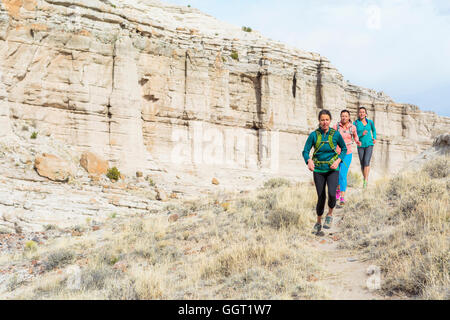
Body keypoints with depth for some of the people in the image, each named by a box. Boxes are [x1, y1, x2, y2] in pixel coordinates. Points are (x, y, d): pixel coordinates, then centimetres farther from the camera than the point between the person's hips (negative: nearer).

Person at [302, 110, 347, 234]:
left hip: (332, 169, 0)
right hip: (318, 169, 0)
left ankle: (330, 214, 9)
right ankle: (318, 222, 25)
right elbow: (305, 151, -6)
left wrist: (338, 161, -9)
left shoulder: (335, 134, -5)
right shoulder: (314, 135, -7)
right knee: (321, 197, 1)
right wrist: (309, 161, -28)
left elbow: (344, 148, 8)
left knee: (332, 194, -21)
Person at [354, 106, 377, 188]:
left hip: (369, 145, -1)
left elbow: (374, 130, 22)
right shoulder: (356, 123, -5)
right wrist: (362, 134, -24)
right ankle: (365, 179, 27)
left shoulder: (370, 122, 1)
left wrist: (375, 138, 8)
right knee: (362, 164, 6)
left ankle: (366, 181, -18)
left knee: (366, 162, -18)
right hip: (360, 146, 1)